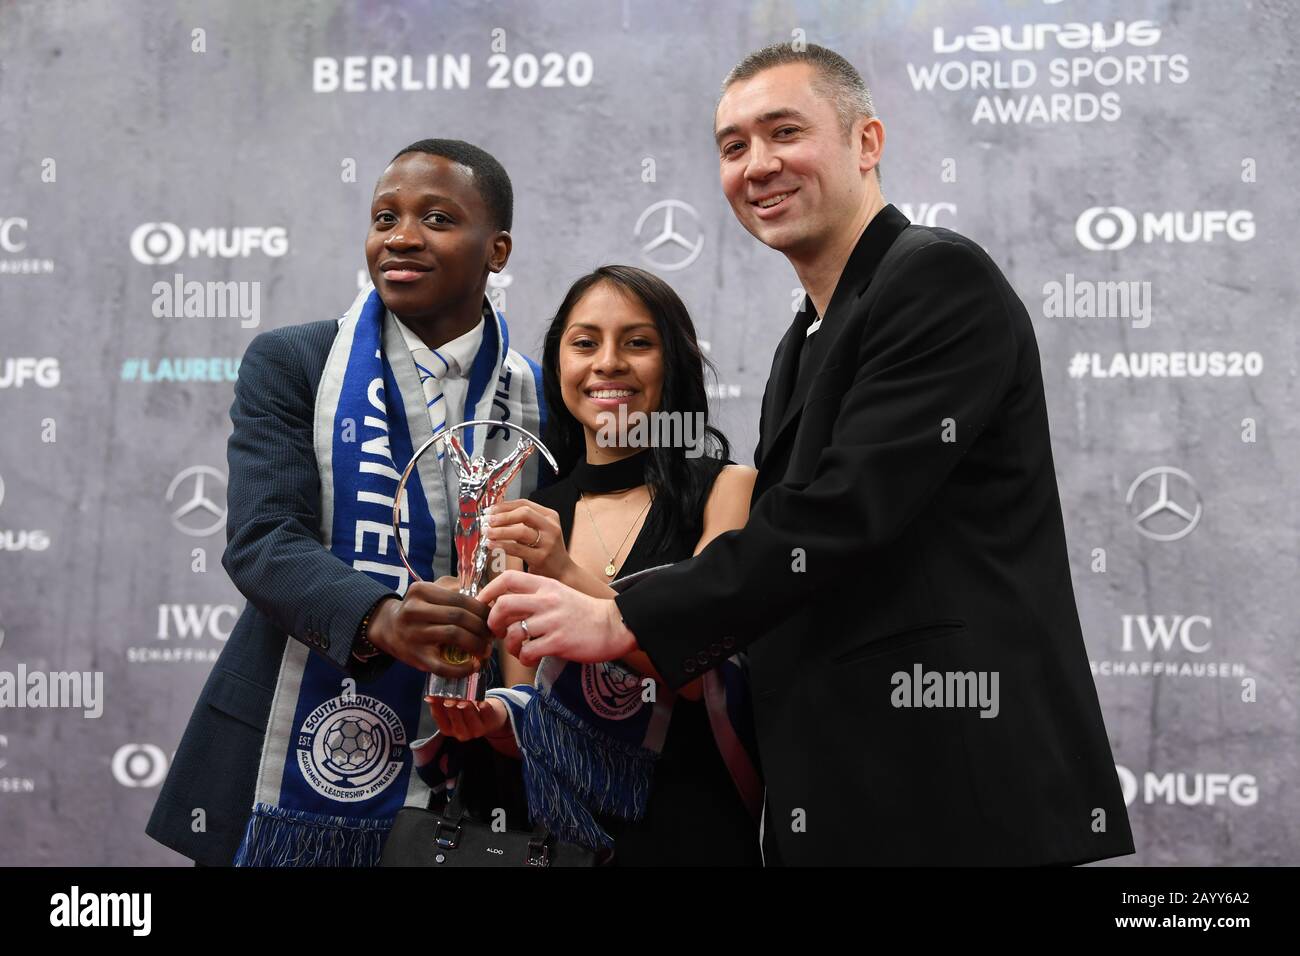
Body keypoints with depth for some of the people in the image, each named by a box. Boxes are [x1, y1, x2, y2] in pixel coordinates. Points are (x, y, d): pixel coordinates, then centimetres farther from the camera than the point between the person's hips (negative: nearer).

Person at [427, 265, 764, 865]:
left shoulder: (729, 490, -7)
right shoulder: (526, 520, 5)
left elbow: (698, 673, -18)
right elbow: (529, 721, 7)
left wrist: (569, 575, -27)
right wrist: (490, 716, -15)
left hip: (695, 830, -4)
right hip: (563, 834, 4)